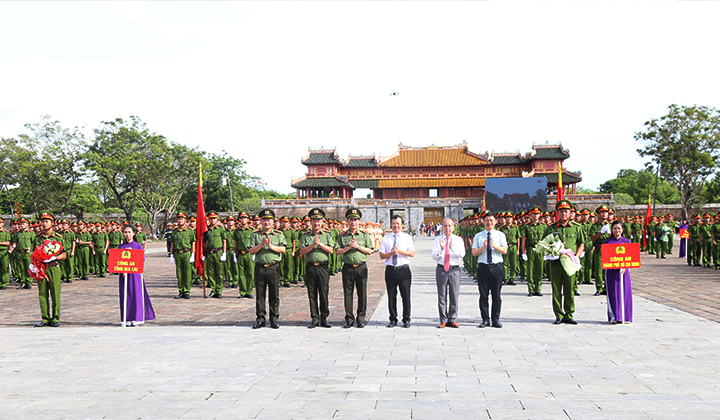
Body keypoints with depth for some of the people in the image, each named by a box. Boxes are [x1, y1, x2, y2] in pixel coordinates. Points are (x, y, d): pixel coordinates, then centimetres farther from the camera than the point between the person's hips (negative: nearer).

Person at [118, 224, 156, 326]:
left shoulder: (138, 246, 4)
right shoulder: (121, 247, 9)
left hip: (135, 273, -2)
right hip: (124, 274, 2)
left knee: (136, 294, -4)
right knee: (126, 296, 1)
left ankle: (137, 318, 2)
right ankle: (128, 319, 6)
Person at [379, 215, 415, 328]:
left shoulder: (407, 238, 7)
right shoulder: (386, 239, 9)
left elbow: (412, 253, -2)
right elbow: (381, 255, 4)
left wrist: (399, 251, -15)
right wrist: (391, 253, -14)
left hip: (404, 270, -1)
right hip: (390, 270, 1)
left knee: (406, 295, -1)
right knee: (391, 296, 5)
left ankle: (406, 319, 10)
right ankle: (393, 319, 16)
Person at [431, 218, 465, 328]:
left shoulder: (458, 240, 5)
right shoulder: (437, 240, 7)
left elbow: (462, 254, -9)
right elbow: (434, 256, -3)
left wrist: (452, 248, -26)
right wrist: (441, 249, -21)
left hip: (454, 269, 0)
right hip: (441, 269, 0)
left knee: (454, 295, 1)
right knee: (442, 296, 3)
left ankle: (453, 320, 11)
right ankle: (443, 320, 10)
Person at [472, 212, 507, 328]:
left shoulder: (500, 235, 7)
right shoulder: (478, 236, 8)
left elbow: (505, 251, -5)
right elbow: (474, 253, 1)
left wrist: (494, 245, -20)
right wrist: (483, 247, -16)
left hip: (497, 267, 0)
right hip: (483, 267, 0)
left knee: (496, 295, 3)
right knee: (483, 295, 2)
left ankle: (495, 320, 11)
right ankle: (485, 319, 10)